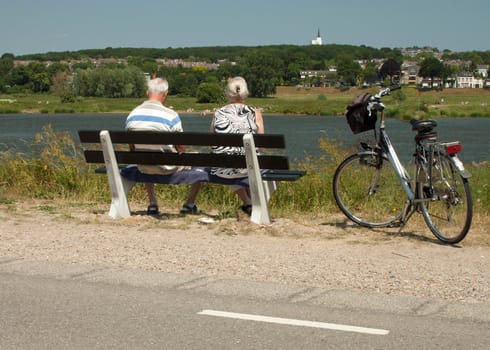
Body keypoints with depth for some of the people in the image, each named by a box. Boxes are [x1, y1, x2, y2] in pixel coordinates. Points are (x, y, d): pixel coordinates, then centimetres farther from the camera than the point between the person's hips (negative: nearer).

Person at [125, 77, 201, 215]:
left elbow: (132, 148, 7)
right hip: (167, 167, -5)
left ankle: (152, 203, 36)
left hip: (143, 168, 5)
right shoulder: (171, 115, -19)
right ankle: (189, 204, 26)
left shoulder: (132, 115, -4)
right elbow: (180, 149, -11)